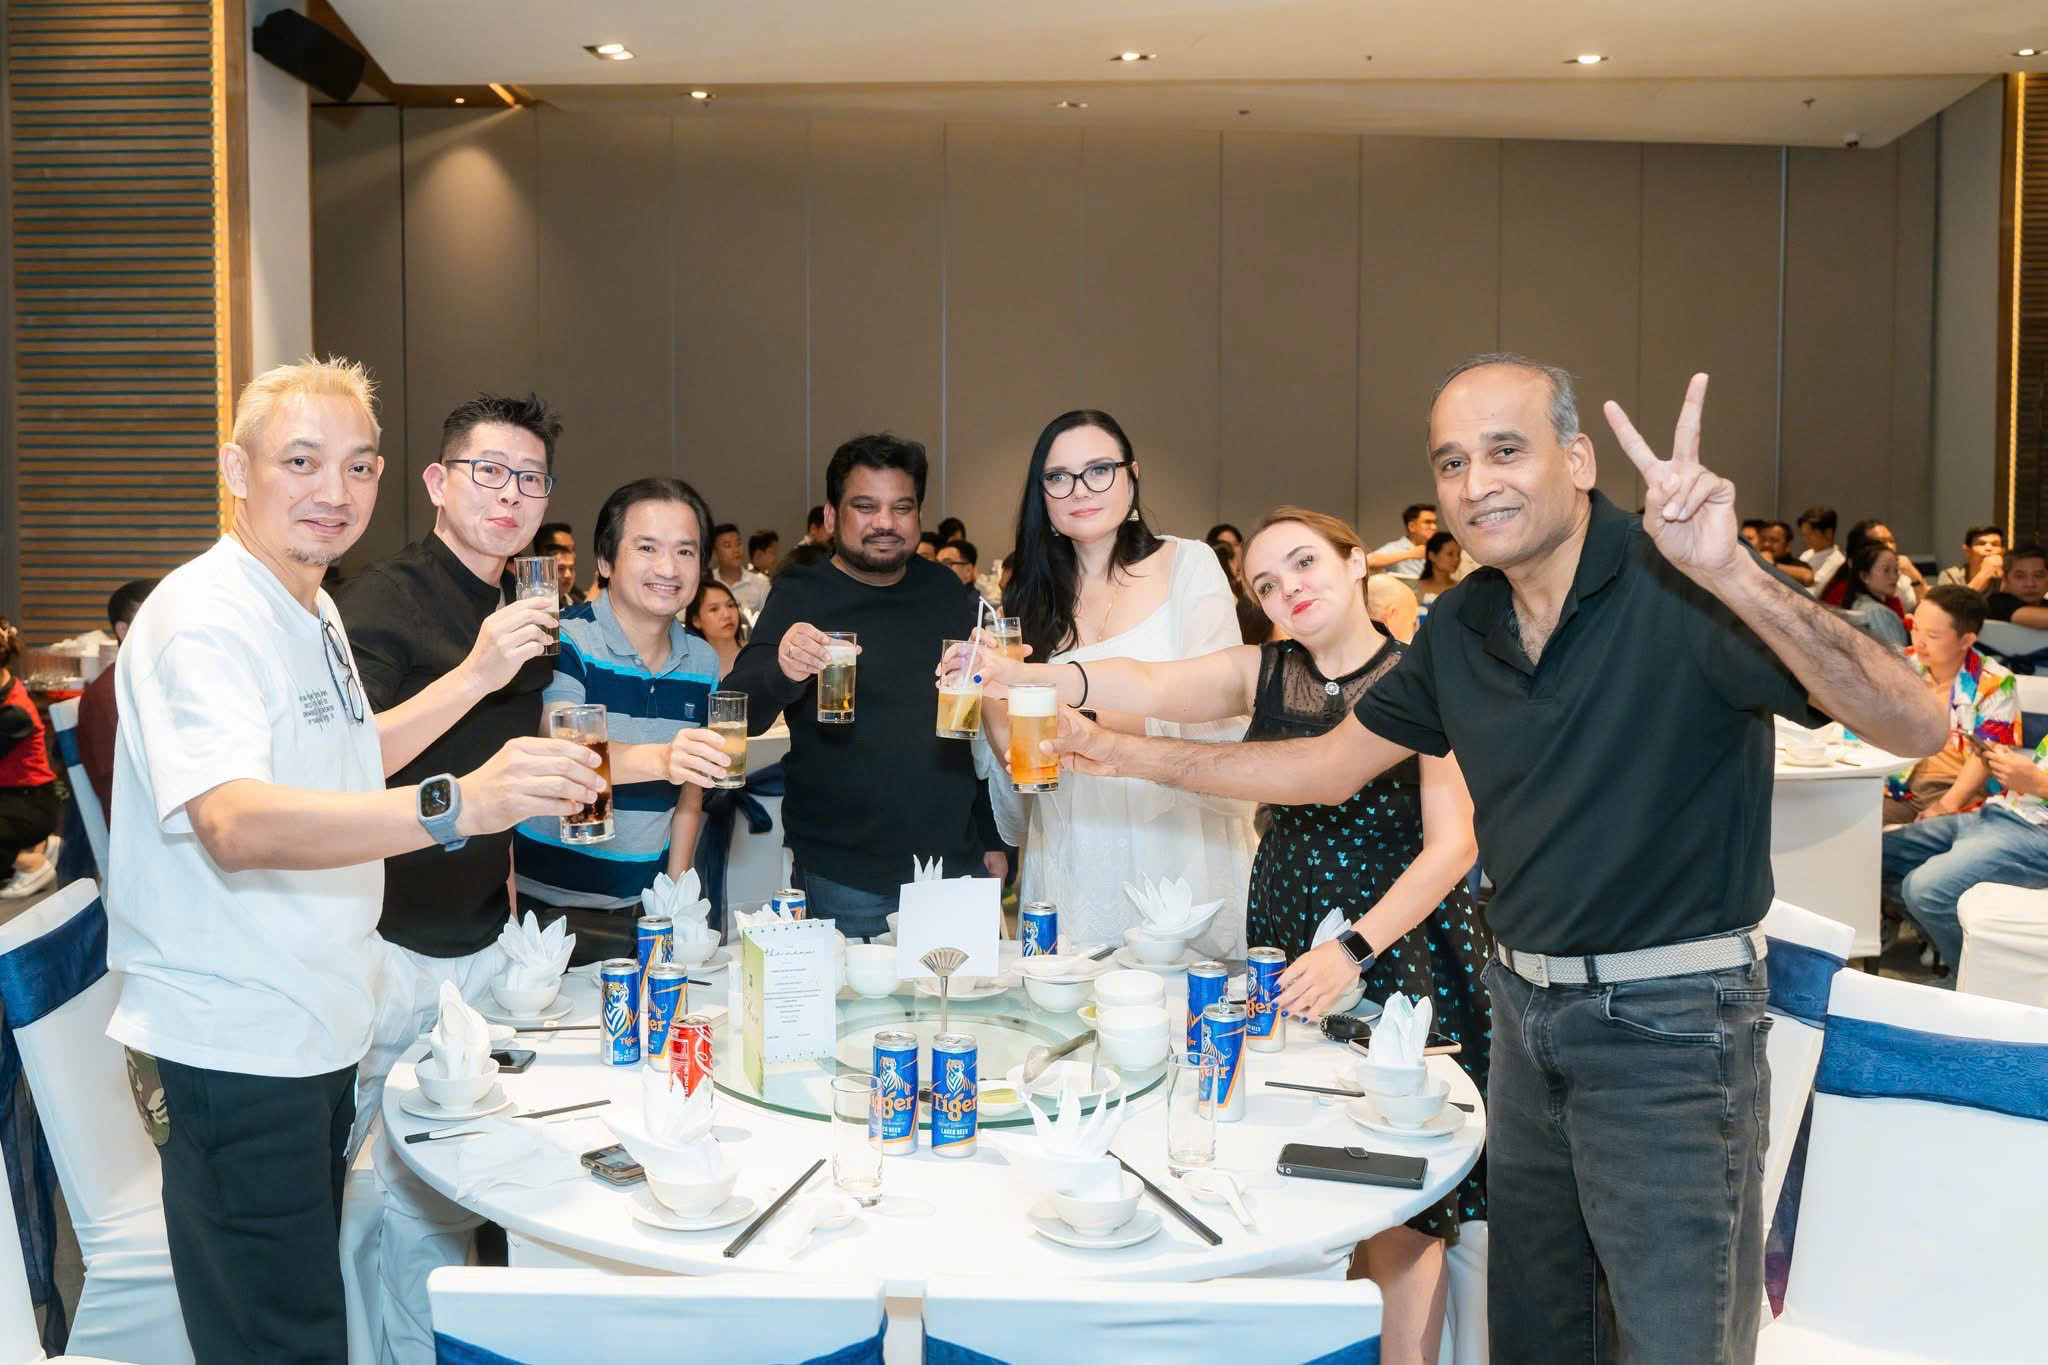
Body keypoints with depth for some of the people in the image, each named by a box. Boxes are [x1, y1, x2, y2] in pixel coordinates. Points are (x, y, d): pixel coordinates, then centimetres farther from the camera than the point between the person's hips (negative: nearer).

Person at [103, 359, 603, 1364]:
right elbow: (236, 821, -35)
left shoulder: (314, 611, 11)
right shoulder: (203, 615, -19)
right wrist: (458, 804, -50)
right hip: (231, 1046, -9)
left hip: (316, 1033, 9)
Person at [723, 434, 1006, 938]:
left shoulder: (944, 590, 8)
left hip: (956, 864, 4)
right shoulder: (803, 598, -4)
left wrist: (991, 837, 15)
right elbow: (736, 714, -16)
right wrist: (781, 673, -38)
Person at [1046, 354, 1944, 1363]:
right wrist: (1127, 753, 9)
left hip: (1669, 1022, -6)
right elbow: (1330, 766, 12)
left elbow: (1915, 728, -27)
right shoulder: (1461, 627, 2)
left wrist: (1734, 576, -42)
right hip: (1526, 1010, 7)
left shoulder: (1679, 585, -18)